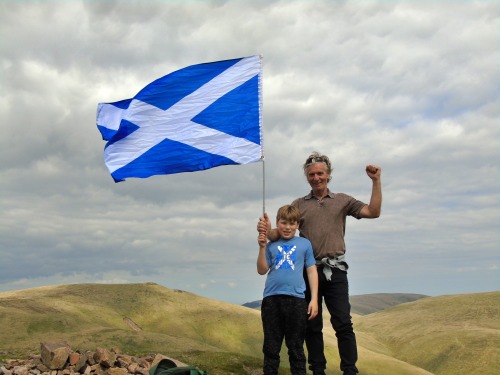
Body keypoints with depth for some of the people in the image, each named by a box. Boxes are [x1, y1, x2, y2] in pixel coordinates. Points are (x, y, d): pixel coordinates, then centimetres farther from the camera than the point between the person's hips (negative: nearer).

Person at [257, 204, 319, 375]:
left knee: (296, 346, 7)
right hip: (271, 299, 1)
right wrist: (262, 247, -6)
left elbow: (312, 271, 7)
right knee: (271, 346, 9)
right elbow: (262, 270, 6)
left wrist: (314, 299, 1)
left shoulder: (304, 244, 6)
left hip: (296, 299, -1)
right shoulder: (272, 244, 9)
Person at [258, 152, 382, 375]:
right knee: (312, 325, 8)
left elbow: (373, 212, 0)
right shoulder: (298, 205, 10)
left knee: (343, 323, -6)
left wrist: (376, 181, -7)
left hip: (335, 270, -1)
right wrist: (268, 232, -22)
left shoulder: (342, 200, 9)